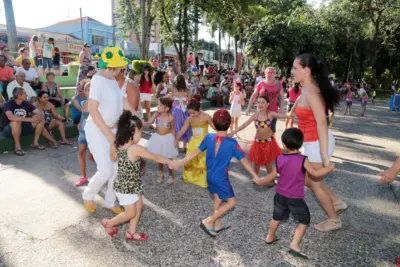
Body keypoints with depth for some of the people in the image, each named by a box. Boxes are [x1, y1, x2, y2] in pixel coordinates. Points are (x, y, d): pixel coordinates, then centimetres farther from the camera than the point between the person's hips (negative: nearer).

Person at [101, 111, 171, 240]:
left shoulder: (116, 145, -6)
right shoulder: (136, 148, -28)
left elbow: (113, 158, 15)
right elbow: (155, 158, -16)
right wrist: (169, 161, -2)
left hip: (127, 185, 8)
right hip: (126, 187, -8)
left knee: (139, 205, 19)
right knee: (131, 213, 12)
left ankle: (131, 232, 32)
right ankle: (108, 223, 33)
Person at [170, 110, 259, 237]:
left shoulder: (208, 138, -9)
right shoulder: (232, 143, -21)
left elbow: (196, 152, -3)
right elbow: (243, 160, -16)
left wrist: (180, 163, 7)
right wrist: (255, 175, -8)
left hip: (210, 176, 6)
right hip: (221, 179, -6)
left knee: (217, 199, 24)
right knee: (231, 202, 11)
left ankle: (217, 224, 38)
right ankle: (208, 221, 9)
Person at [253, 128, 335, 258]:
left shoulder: (280, 159, -7)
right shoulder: (303, 160, -18)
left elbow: (272, 176, 0)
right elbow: (315, 173, -12)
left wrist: (260, 182, 17)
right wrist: (330, 168, 4)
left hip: (280, 195, 4)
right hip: (296, 199, -4)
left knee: (277, 217, 25)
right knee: (304, 221, 14)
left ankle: (270, 237, 43)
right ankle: (295, 245, 5)